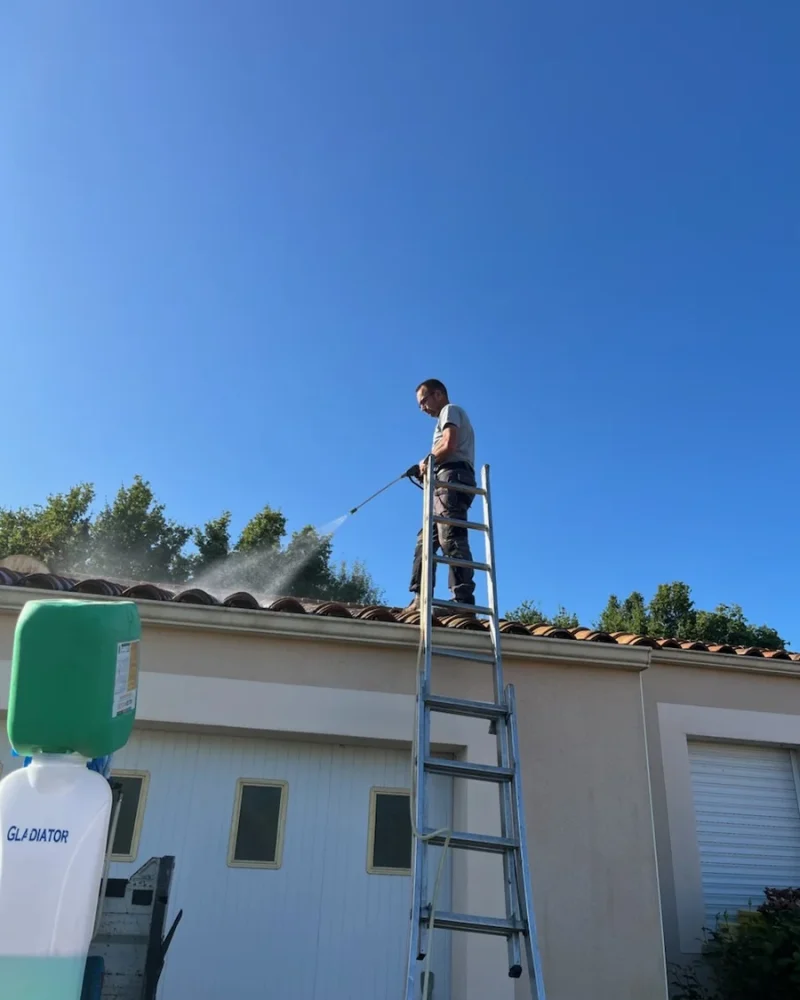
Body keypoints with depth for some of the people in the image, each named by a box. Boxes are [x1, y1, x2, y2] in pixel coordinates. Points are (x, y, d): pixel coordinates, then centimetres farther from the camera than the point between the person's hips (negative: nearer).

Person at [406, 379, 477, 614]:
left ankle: (463, 600, -28)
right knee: (426, 540, 5)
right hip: (449, 483, 10)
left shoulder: (450, 410, 8)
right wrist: (429, 470, 10)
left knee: (451, 539, -20)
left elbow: (448, 445, -11)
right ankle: (420, 598, 0)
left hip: (452, 478, -10)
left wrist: (427, 462, 3)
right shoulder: (450, 416, 35)